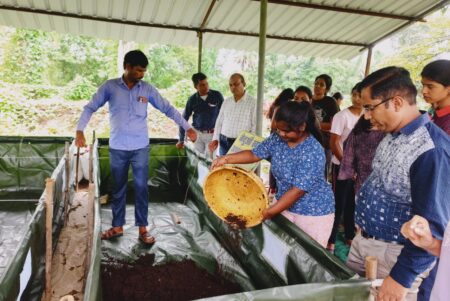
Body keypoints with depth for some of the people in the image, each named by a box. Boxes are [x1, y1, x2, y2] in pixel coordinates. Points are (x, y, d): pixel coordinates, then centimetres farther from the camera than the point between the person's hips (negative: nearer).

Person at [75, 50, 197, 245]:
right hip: (117, 148, 0)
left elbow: (168, 109, 2)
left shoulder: (147, 89, 0)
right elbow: (90, 108, 0)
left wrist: (187, 128, -3)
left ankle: (143, 229, 14)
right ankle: (117, 227, 26)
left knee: (141, 188, 2)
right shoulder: (110, 87, -2)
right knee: (118, 189, 12)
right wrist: (79, 131, -13)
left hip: (140, 148, 0)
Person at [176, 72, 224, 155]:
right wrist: (181, 140, 3)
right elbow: (184, 119, 3)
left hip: (212, 134, -2)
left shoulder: (217, 95, -6)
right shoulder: (192, 99, -1)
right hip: (197, 134, 2)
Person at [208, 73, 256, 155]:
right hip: (224, 142, 5)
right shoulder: (226, 101, 10)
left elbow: (255, 126, -9)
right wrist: (215, 139, 6)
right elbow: (219, 121, 15)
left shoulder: (253, 102, -7)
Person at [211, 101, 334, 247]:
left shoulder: (312, 152, -28)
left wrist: (268, 213, -28)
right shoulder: (277, 138, -7)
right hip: (286, 205, 6)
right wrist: (226, 158, -12)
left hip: (313, 212, -6)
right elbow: (255, 154, 2)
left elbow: (298, 190, -29)